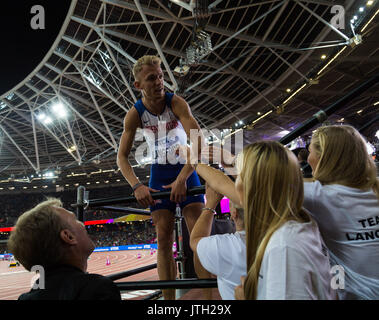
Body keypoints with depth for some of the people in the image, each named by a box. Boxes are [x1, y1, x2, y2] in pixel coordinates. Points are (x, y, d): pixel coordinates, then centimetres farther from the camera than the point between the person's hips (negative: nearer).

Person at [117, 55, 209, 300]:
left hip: (185, 169, -2)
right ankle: (169, 298, 5)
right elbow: (122, 156, -9)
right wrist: (137, 185, -24)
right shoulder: (134, 114, -10)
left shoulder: (176, 103, -19)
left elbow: (198, 142, -29)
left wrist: (182, 179, -36)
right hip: (159, 174, 2)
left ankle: (212, 293, -4)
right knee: (164, 239, -1)